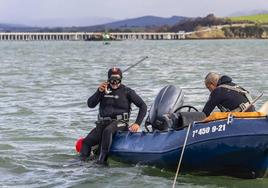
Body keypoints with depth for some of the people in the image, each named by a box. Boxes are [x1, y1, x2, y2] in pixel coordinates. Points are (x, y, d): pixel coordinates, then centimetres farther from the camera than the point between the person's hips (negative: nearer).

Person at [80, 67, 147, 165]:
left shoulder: (127, 92, 3)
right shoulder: (104, 90, 13)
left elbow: (143, 106, 2)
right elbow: (90, 104, 4)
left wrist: (137, 123, -9)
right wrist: (99, 91, -11)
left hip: (119, 123, -4)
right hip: (103, 122, 5)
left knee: (107, 130, -39)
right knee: (86, 142, -16)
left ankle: (102, 159, -42)